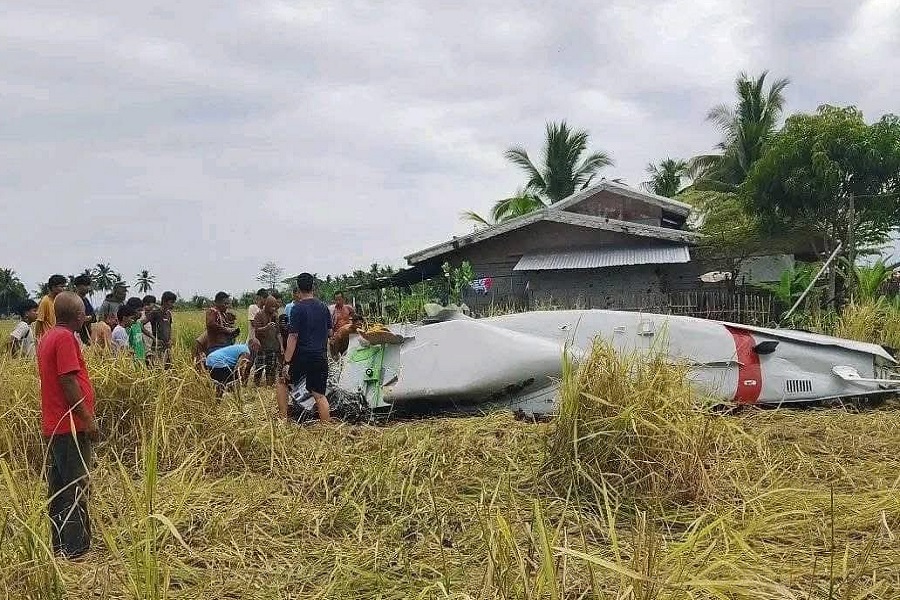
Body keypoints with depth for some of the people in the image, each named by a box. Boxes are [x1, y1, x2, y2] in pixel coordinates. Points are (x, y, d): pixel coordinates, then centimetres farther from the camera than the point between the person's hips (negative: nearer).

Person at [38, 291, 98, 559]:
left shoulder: (48, 337, 15)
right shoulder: (66, 338, -15)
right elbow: (68, 381, -20)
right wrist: (88, 419, -17)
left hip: (54, 425, 10)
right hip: (70, 426, -10)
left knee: (59, 488, 14)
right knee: (76, 489, -4)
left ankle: (60, 546, 21)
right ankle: (75, 550, 0)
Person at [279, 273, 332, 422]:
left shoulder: (297, 308, -9)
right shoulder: (323, 307, 8)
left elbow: (293, 336, -14)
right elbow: (330, 333, 14)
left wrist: (287, 362, -14)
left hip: (302, 356, -4)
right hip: (321, 357, 4)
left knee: (283, 383, 16)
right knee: (319, 394, 7)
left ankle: (283, 420, 11)